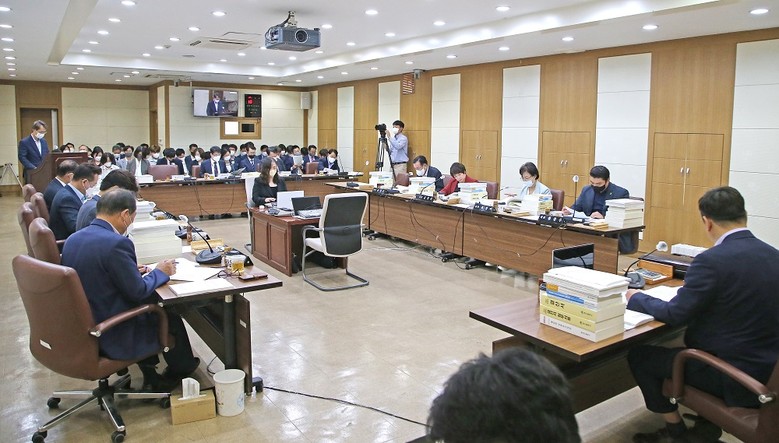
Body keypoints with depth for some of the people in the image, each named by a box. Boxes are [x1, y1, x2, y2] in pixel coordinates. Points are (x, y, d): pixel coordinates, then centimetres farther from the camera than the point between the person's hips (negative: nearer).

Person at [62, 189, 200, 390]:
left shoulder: (72, 239, 1)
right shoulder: (117, 243, -26)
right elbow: (138, 291, -19)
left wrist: (132, 270, 13)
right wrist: (160, 272, -3)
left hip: (80, 327, 8)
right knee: (171, 318, 14)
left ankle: (150, 373, 35)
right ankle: (183, 369, 38)